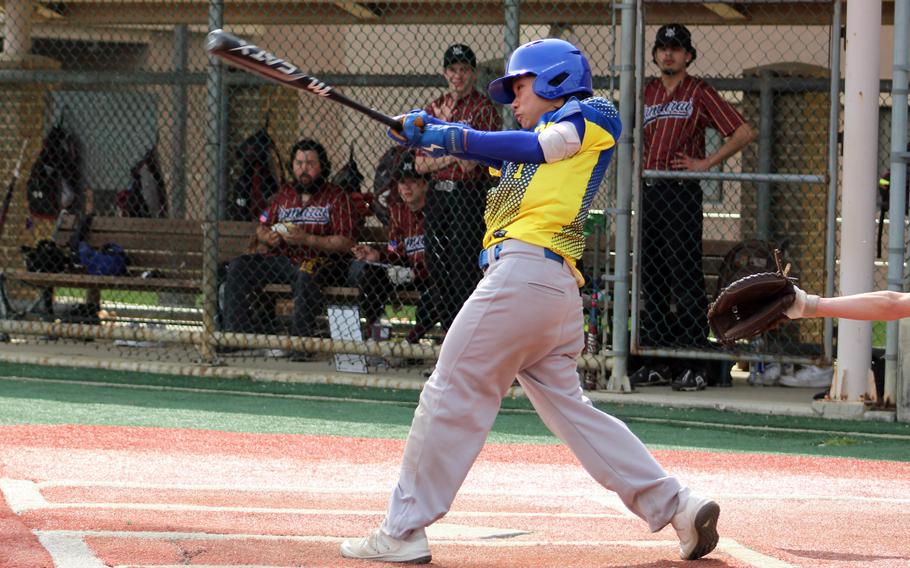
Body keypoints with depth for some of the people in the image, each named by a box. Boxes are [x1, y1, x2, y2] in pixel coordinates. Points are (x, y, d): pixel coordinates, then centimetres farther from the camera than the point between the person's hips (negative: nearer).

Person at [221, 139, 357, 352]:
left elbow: (345, 243, -8)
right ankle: (237, 332, -15)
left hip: (321, 260, -5)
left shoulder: (336, 197, 3)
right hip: (282, 260, 6)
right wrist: (265, 237, -1)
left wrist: (307, 239, -18)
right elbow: (262, 227, 25)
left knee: (307, 274, -41)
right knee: (238, 267, -14)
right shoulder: (284, 194, 20)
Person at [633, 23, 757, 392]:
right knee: (651, 278, 8)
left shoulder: (699, 93, -1)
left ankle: (694, 366, -9)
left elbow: (744, 132, -6)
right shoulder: (647, 93, 16)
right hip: (649, 192, 6)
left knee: (685, 279, -9)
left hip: (682, 192, -6)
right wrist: (637, 162, 11)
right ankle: (656, 362, 12)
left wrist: (706, 163, -9)